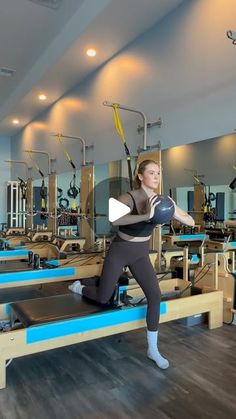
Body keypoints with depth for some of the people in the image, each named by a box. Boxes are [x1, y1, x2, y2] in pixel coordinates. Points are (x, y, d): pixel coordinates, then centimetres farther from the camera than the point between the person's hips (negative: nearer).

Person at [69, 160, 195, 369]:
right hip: (119, 252, -4)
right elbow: (115, 220, -47)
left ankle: (153, 350, 10)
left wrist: (174, 212, -27)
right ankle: (78, 287, 43)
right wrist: (146, 215, -54)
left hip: (141, 254, 4)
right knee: (103, 298, 8)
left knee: (155, 296, -9)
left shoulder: (161, 200, -9)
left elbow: (191, 222, -8)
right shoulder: (128, 197, -25)